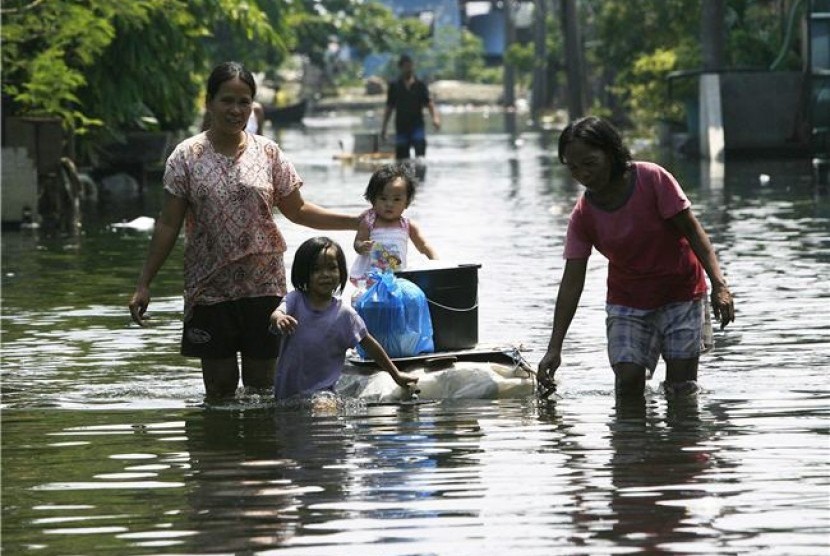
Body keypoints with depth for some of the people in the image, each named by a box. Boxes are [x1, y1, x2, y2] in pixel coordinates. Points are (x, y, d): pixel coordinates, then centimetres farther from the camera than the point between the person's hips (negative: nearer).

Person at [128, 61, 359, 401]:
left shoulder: (267, 153, 3)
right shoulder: (187, 156, -2)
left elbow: (296, 210, 10)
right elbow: (168, 225, 1)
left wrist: (356, 222, 2)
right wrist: (144, 284, -2)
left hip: (264, 286, 1)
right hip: (210, 289, -1)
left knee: (262, 384, 4)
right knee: (220, 388, 2)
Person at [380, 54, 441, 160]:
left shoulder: (420, 86, 4)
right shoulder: (394, 87, 6)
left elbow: (429, 104, -3)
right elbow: (389, 108, 10)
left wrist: (435, 117, -22)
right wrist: (383, 127, 7)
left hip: (417, 125, -2)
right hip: (401, 127, 2)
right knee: (401, 158, 2)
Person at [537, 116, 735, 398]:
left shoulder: (652, 179, -17)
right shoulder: (583, 215, -8)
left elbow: (691, 230, -12)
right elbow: (572, 282, -8)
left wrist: (719, 284, -22)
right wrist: (554, 349, -15)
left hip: (680, 294, -2)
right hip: (628, 301, 2)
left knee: (681, 387, -6)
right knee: (628, 383, -14)